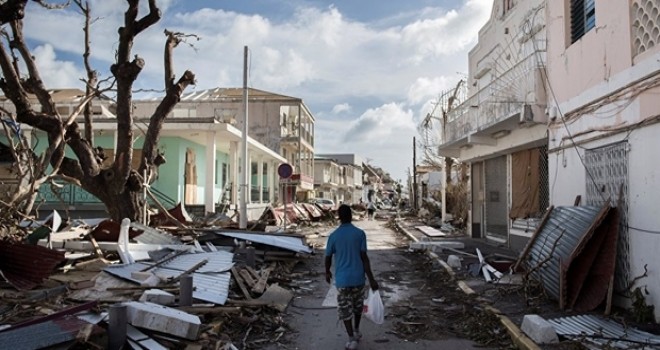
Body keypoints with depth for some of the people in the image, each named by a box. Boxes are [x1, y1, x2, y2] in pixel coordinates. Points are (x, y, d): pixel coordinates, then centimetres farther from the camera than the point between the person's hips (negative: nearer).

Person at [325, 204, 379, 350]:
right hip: (358, 277, 1)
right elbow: (364, 257, -11)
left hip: (342, 279, -1)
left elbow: (328, 257, 2)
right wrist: (371, 279, -8)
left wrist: (327, 272, 22)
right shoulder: (360, 233, -8)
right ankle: (356, 331, 38)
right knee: (358, 306, 22)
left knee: (345, 309, 9)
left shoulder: (333, 236, -6)